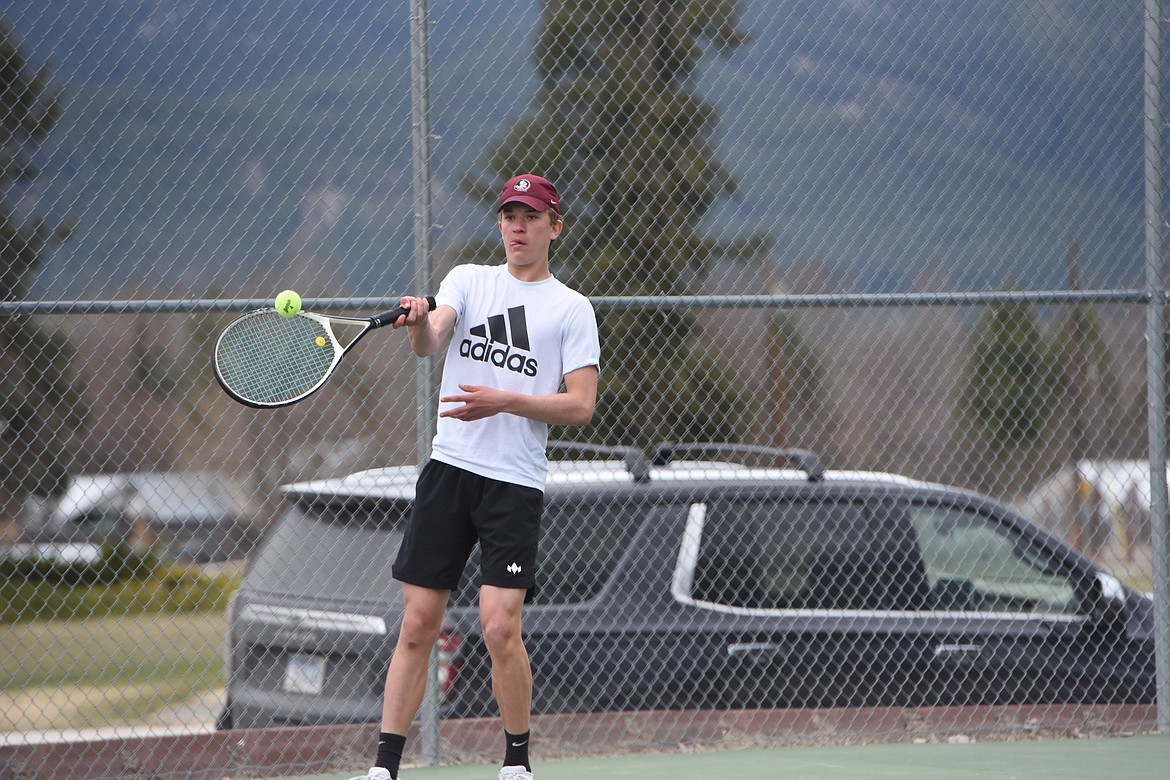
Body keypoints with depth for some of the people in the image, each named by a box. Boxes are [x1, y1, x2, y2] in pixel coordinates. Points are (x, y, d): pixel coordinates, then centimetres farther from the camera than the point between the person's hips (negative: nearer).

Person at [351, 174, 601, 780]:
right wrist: (418, 323, -31)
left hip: (516, 483, -2)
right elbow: (430, 343, -8)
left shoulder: (572, 309, 5)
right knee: (417, 624, 1)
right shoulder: (468, 280, 12)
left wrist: (503, 401, -15)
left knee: (499, 627, -12)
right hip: (449, 467, 2)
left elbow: (580, 406, -3)